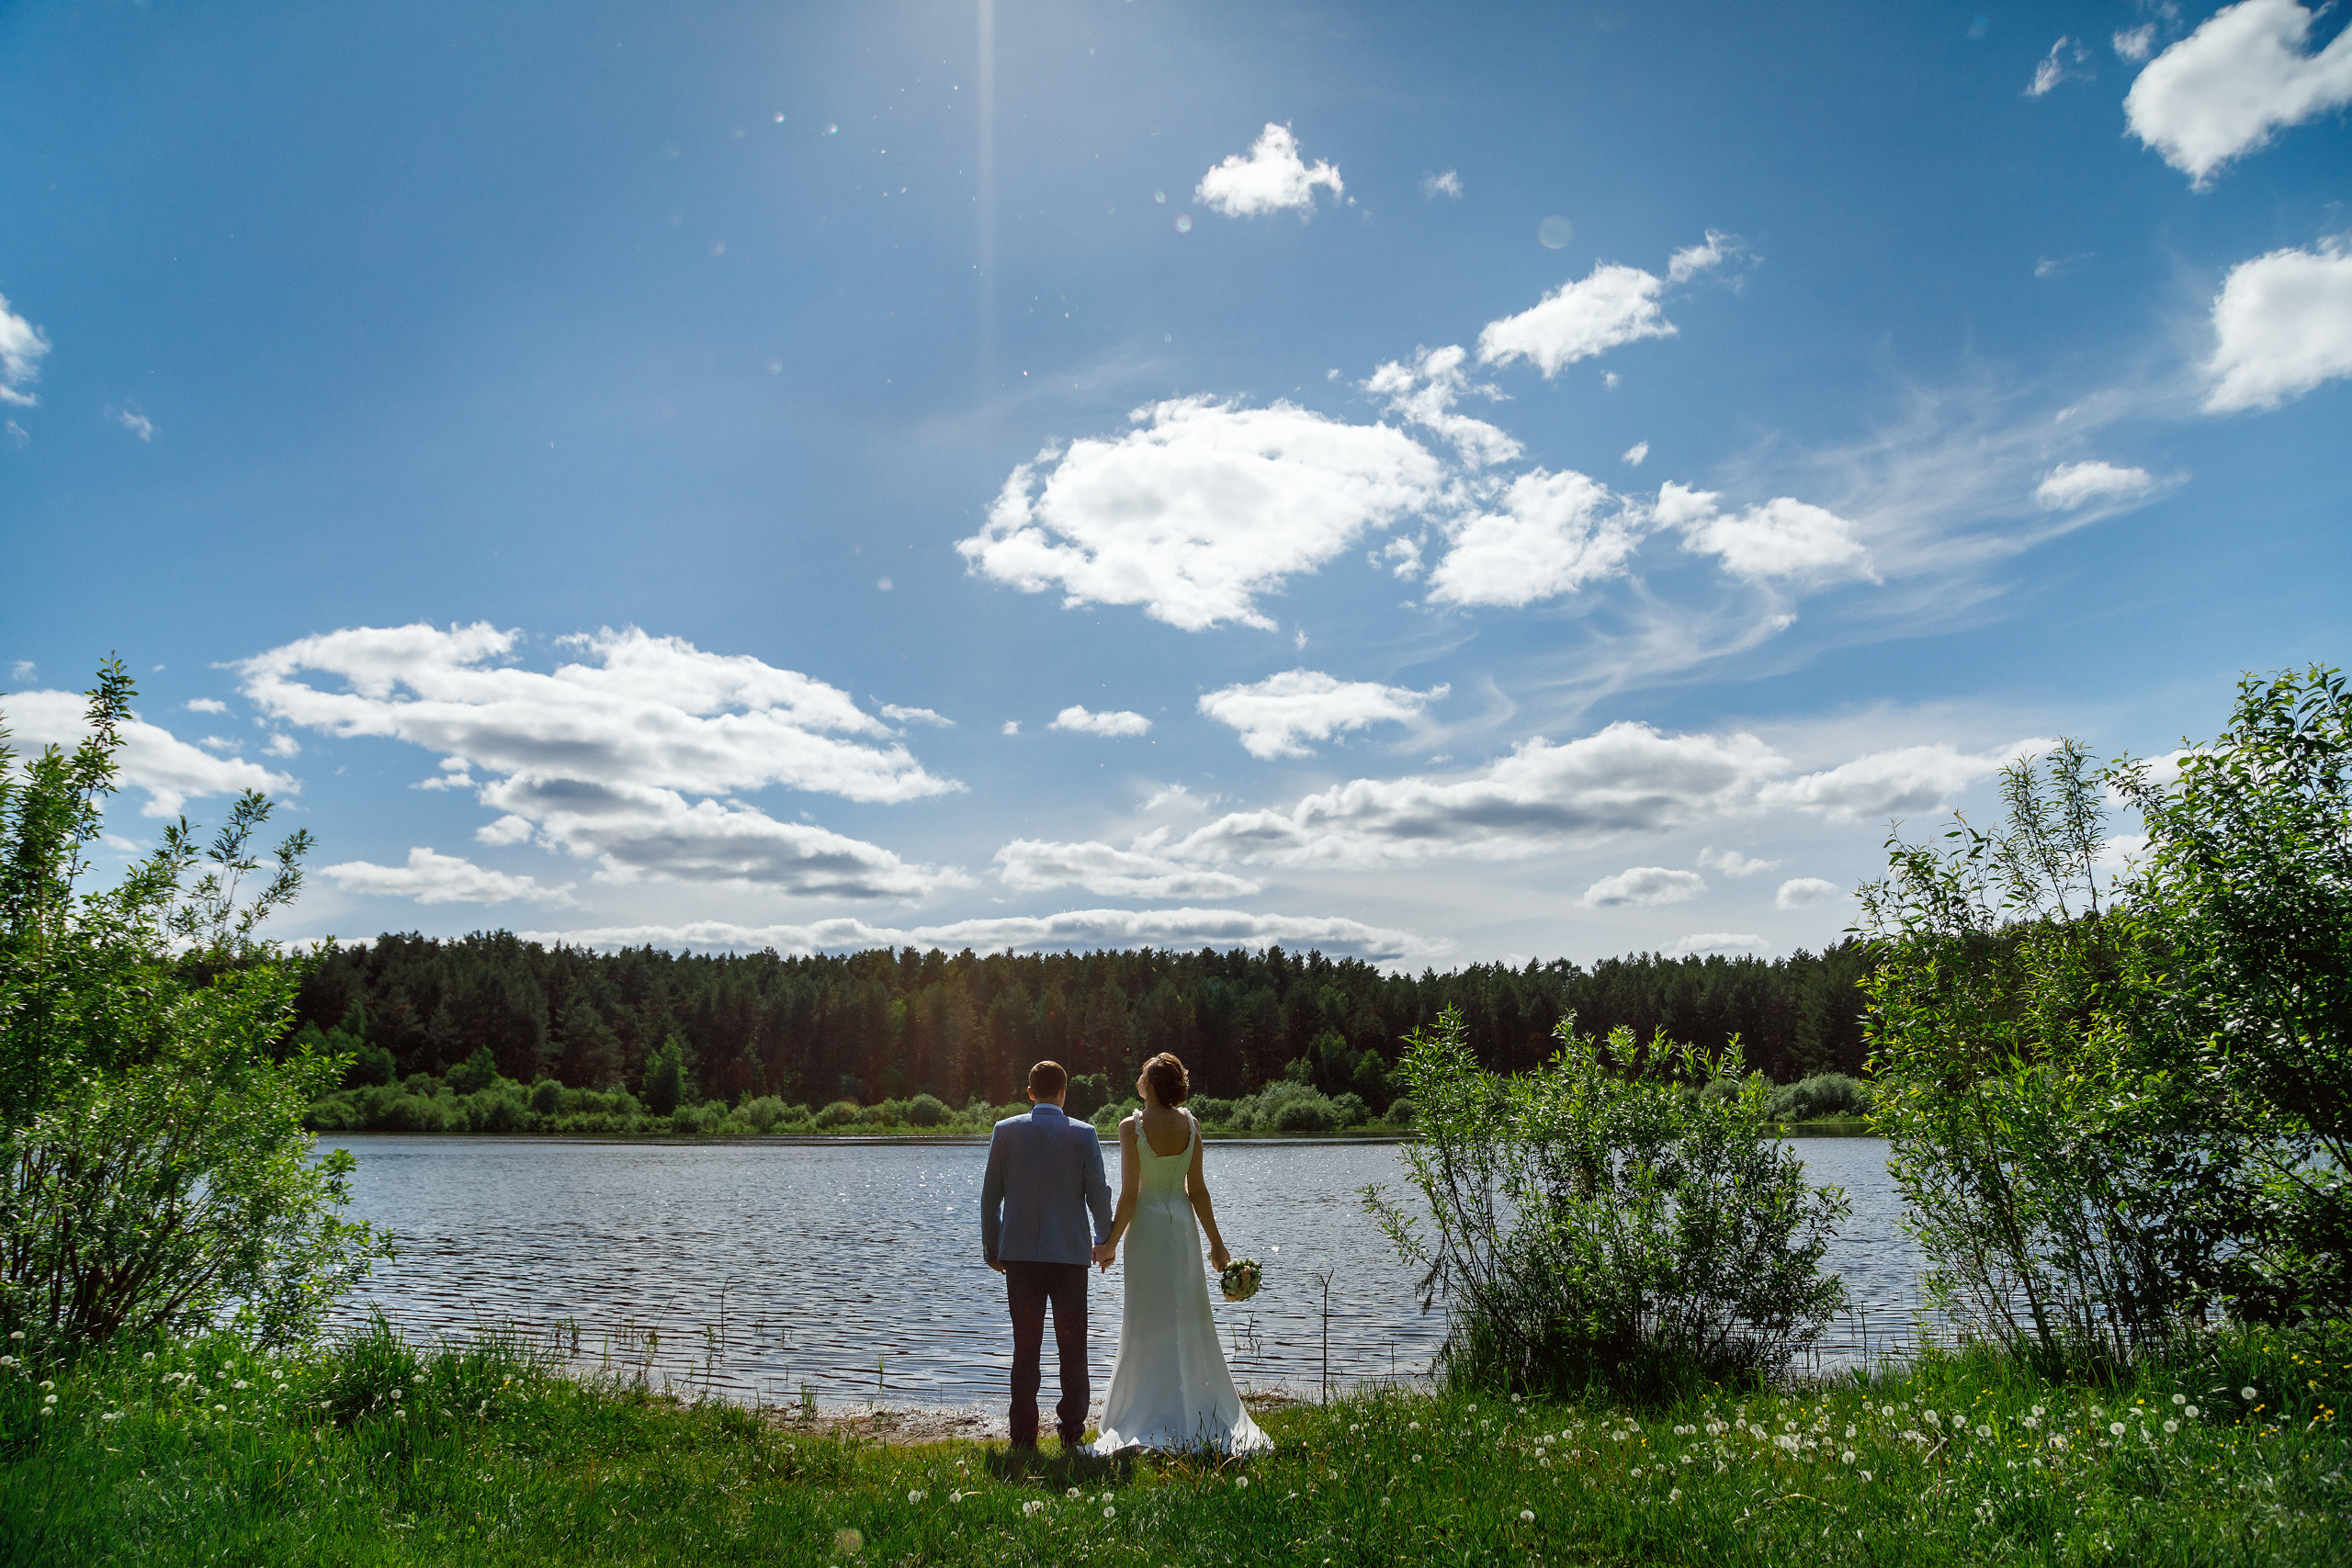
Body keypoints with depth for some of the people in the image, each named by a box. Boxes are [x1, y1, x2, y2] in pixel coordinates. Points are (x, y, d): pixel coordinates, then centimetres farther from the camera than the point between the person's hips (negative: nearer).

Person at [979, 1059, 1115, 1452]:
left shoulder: (1005, 1131, 0)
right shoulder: (1083, 1134, -3)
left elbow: (990, 1195, 3)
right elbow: (1098, 1194, -1)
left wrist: (991, 1248, 13)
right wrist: (1106, 1241, 15)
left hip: (1019, 1254, 1)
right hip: (1070, 1254, -1)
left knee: (1025, 1347, 7)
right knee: (1072, 1346, 10)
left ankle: (1024, 1436, 8)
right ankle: (1072, 1430, 12)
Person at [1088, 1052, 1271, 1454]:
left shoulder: (1132, 1127, -13)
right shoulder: (1190, 1124, -1)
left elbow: (1129, 1194, -13)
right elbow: (1197, 1189, 0)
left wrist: (1111, 1242, -3)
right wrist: (1216, 1240, 8)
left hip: (1147, 1226, -4)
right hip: (1183, 1225, 4)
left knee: (1147, 1323, 5)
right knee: (1190, 1320, 12)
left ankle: (1151, 1418, 9)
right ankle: (1197, 1410, 17)